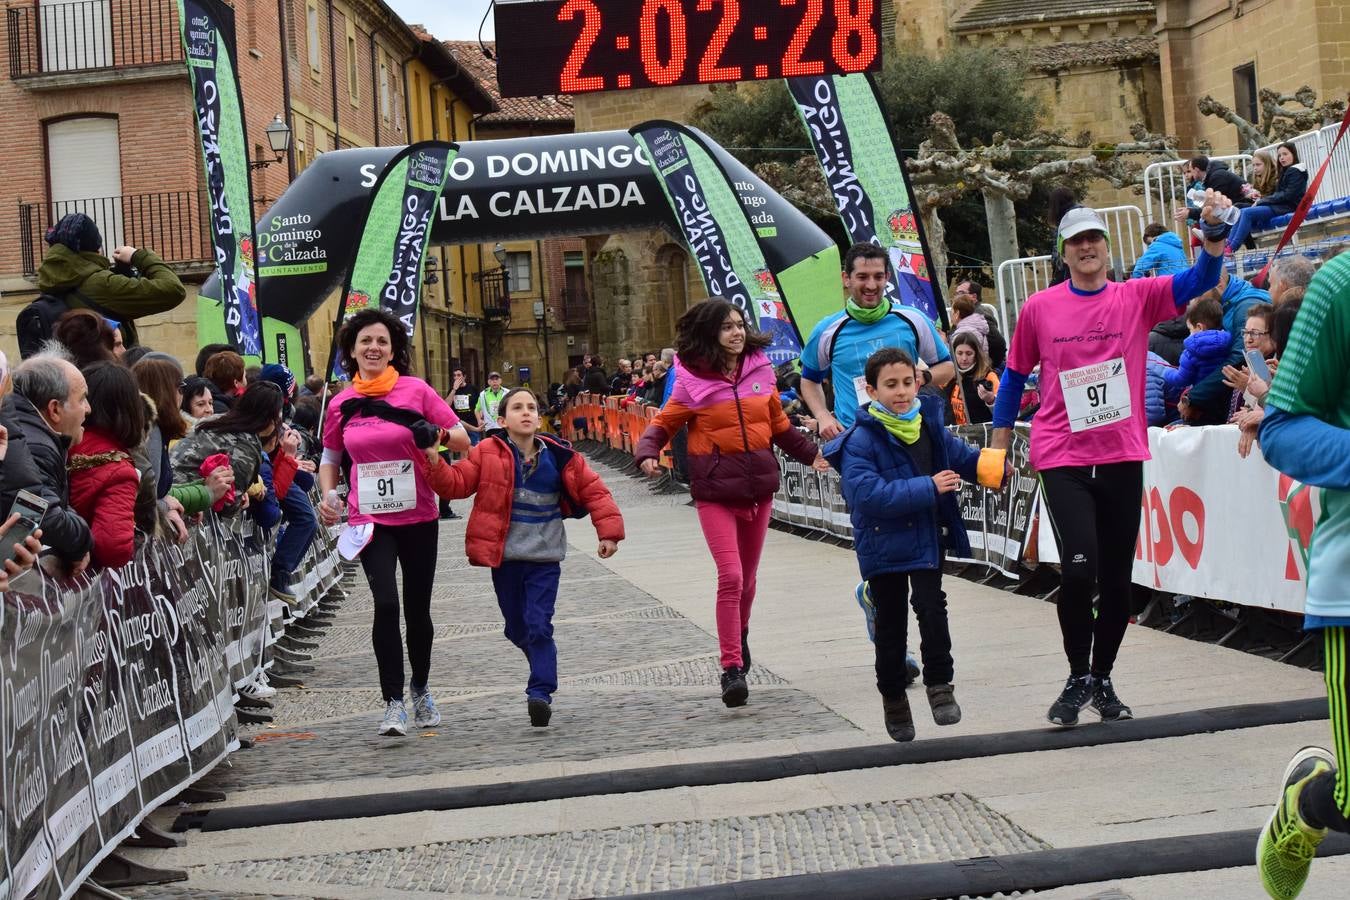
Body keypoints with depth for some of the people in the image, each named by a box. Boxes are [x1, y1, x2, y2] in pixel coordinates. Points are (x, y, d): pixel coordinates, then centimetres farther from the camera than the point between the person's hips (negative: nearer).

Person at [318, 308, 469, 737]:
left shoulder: (416, 390, -3)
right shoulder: (341, 405, 2)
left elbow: (462, 439, 1)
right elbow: (330, 459, 15)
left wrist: (438, 435, -19)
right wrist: (327, 496, -2)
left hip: (418, 516, 0)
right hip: (370, 519, 0)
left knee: (417, 608, 10)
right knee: (386, 603, -15)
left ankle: (421, 689, 34)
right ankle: (393, 703, -7)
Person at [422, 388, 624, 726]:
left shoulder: (559, 457, -2)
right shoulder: (488, 453, -3)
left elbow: (594, 491, 4)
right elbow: (456, 483, -6)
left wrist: (608, 531, -3)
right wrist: (435, 462, -24)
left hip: (544, 558, -1)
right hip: (504, 557, 1)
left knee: (539, 627, -11)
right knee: (517, 630, 13)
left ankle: (541, 693, -11)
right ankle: (544, 669, 41)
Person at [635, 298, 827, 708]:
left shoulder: (760, 370, 6)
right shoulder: (692, 381, -5)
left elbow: (779, 424, 19)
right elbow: (663, 424, 0)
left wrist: (810, 453, 18)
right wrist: (647, 453, -19)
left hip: (759, 484, 4)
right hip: (715, 489, -4)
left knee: (747, 576, 15)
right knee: (730, 577, -14)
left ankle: (740, 635, 42)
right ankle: (732, 667, -11)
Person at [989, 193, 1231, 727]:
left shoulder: (1137, 297, 2)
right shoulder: (1039, 308, 1)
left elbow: (1198, 282, -12)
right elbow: (1015, 374, 11)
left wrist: (1215, 236, -31)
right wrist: (999, 443, 12)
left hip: (1122, 458, 2)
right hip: (1062, 458, -2)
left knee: (1117, 580, 8)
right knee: (1080, 569, -16)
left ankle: (1103, 679, 28)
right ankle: (1078, 678, 5)